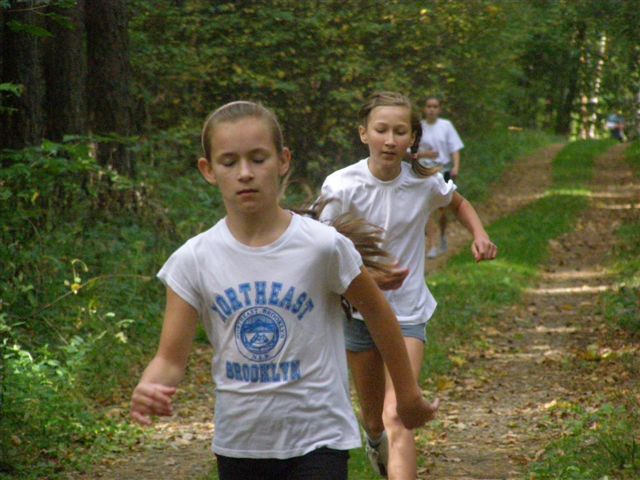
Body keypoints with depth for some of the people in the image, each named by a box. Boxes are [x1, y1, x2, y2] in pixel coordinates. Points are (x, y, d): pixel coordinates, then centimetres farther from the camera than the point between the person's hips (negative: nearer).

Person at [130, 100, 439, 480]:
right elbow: (171, 358, -6)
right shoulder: (194, 261, -7)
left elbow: (378, 313, 2)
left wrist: (409, 394, 12)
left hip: (318, 438, -3)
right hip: (239, 444, 3)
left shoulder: (322, 246, -13)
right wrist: (147, 390, -29)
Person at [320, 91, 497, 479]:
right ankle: (376, 444, 53)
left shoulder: (426, 182, -9)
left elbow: (459, 203, 16)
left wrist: (480, 234, -4)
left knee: (396, 416, -18)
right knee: (374, 419, 16)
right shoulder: (341, 186, -15)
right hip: (358, 310, 1)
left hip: (408, 312, -1)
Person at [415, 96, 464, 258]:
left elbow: (455, 148, -1)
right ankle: (432, 246, -12)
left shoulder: (446, 126, 1)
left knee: (443, 209, 11)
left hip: (444, 170, 1)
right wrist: (423, 154, -20)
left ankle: (443, 236, 38)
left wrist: (456, 166, -16)